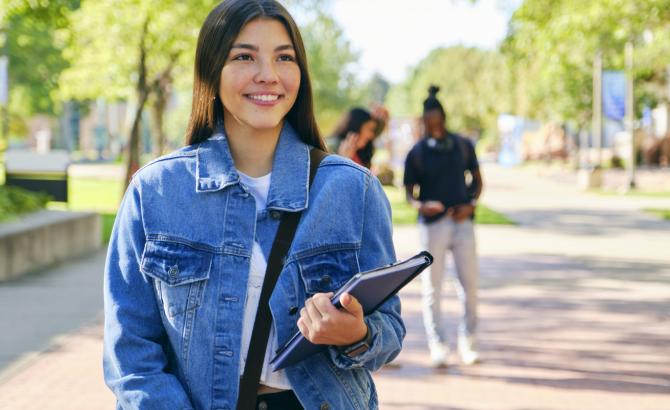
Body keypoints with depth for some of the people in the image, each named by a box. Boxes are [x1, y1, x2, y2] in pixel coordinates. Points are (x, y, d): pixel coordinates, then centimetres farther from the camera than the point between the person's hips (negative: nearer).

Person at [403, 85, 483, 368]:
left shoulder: (463, 146, 6)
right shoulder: (417, 153, 1)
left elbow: (477, 179, 14)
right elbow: (409, 192, 3)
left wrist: (470, 204, -6)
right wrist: (421, 205, -20)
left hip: (462, 221, 2)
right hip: (433, 224, -2)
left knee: (469, 283, 0)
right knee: (432, 287, -2)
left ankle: (468, 342, 12)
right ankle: (437, 346, 4)